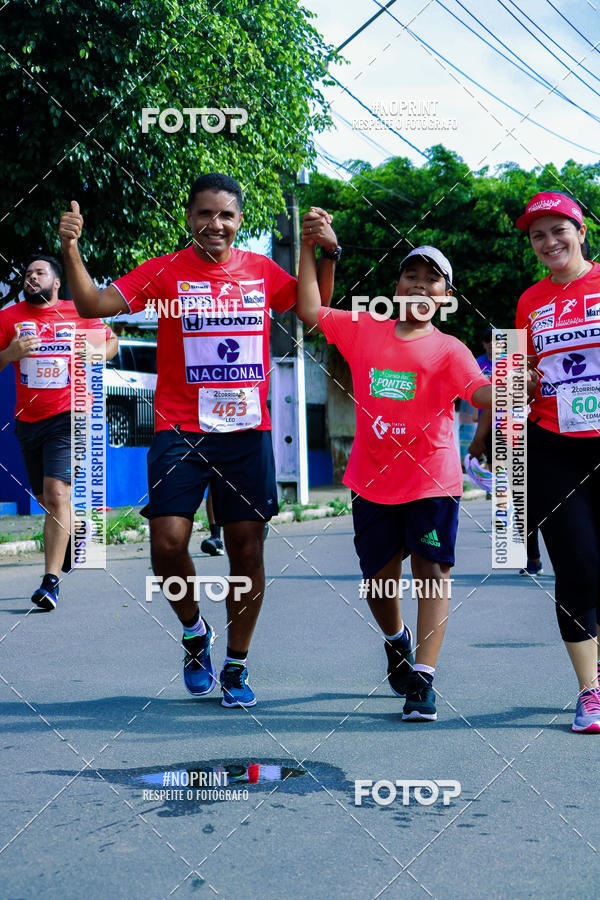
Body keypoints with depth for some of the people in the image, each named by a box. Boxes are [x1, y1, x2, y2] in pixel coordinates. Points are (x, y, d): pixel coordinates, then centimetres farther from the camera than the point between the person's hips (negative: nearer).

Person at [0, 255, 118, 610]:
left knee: (56, 493, -17)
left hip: (67, 415, -4)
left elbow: (111, 341, 18)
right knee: (44, 498, 16)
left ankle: (51, 581, -16)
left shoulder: (79, 314, 3)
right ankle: (77, 529, 49)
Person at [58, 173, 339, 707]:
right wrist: (70, 250, -19)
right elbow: (93, 305, -5)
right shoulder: (165, 272, 1)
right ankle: (195, 632, 18)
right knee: (168, 544, -12)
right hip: (180, 430, -2)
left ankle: (236, 666, 20)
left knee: (247, 551, 4)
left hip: (248, 430, 2)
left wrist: (329, 253, 4)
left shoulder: (262, 271, 9)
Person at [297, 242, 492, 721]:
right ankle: (396, 639, 42)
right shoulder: (364, 330, 8)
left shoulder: (449, 349, -1)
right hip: (373, 480, 3)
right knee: (379, 578, 11)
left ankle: (422, 680, -6)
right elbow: (310, 311, 7)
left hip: (431, 479, -3)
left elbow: (482, 392, -17)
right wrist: (309, 248, 4)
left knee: (432, 572, -7)